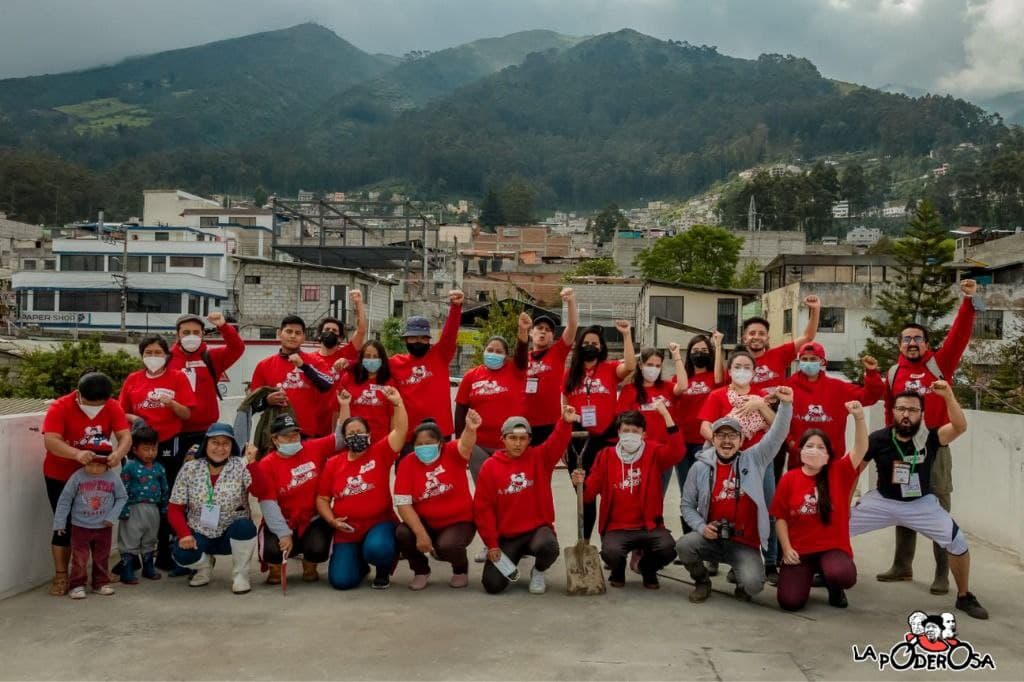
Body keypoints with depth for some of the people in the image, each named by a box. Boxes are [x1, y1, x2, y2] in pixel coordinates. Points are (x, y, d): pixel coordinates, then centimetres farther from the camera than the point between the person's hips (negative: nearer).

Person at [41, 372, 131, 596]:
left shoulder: (113, 407, -11)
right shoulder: (59, 407, -22)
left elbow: (125, 436, -19)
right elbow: (50, 441, -33)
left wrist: (119, 453, -43)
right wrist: (77, 454, -51)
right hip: (61, 476, -3)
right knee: (65, 525, -1)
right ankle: (61, 576, 9)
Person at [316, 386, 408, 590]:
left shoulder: (380, 453, -1)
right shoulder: (333, 463, 4)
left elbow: (400, 430, -14)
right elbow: (322, 499, 10)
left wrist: (397, 403, -23)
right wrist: (332, 520, -5)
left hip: (379, 523, -2)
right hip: (346, 530, 3)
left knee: (377, 549, -36)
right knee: (341, 580, -11)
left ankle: (384, 570, 4)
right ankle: (359, 563, 28)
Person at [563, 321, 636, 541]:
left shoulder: (610, 369, 2)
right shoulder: (571, 373, 8)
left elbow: (630, 366, -19)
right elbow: (564, 408, 10)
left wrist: (627, 335, -21)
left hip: (604, 440, -2)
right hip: (577, 441, 2)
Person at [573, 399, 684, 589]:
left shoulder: (653, 452, 1)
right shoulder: (606, 455, 2)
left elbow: (677, 452, -21)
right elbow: (589, 493, 5)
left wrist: (665, 414, -25)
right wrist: (581, 484, -20)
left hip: (649, 526, 0)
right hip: (616, 528, 0)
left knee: (668, 548, -28)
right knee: (610, 552, -31)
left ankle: (647, 569, 10)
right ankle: (618, 571, 10)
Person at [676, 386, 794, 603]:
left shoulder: (754, 459, -2)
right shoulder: (700, 468, 1)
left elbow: (776, 435, -13)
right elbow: (687, 505, 8)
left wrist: (785, 405, -28)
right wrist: (701, 527, -10)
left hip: (745, 542, -1)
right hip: (711, 537, 1)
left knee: (752, 583, -25)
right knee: (684, 545, -28)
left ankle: (742, 584, 17)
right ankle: (702, 582, 6)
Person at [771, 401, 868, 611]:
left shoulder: (838, 473, -1)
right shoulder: (789, 479, -1)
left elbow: (861, 448, -16)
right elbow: (781, 518, 3)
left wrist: (859, 417, -31)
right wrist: (786, 549, -8)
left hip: (832, 548, -1)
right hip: (798, 550, 1)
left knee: (843, 576, -35)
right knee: (790, 601, -18)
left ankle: (834, 588, 7)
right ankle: (807, 573, 19)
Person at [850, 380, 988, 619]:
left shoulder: (929, 438, -15)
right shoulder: (878, 439, -15)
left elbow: (959, 427, -34)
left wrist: (948, 395, -43)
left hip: (921, 504, 0)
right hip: (883, 501, 1)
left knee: (958, 542, -11)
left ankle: (964, 597, 13)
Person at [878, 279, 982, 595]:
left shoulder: (940, 364, 1)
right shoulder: (892, 374, 5)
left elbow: (959, 335, -10)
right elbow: (889, 412, 8)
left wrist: (969, 301, -19)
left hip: (935, 447, -2)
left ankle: (942, 574, 7)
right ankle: (902, 566, 24)